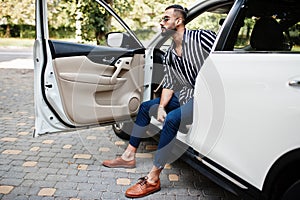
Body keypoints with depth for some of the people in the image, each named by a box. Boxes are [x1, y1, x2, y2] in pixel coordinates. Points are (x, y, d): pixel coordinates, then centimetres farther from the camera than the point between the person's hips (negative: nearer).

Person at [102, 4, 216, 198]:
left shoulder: (202, 37, -13)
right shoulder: (169, 56, 9)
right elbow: (169, 85, 9)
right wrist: (161, 107, -8)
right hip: (186, 95, 9)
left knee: (172, 118, -33)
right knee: (145, 107, 11)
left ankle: (153, 179, -23)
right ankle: (129, 156, 18)